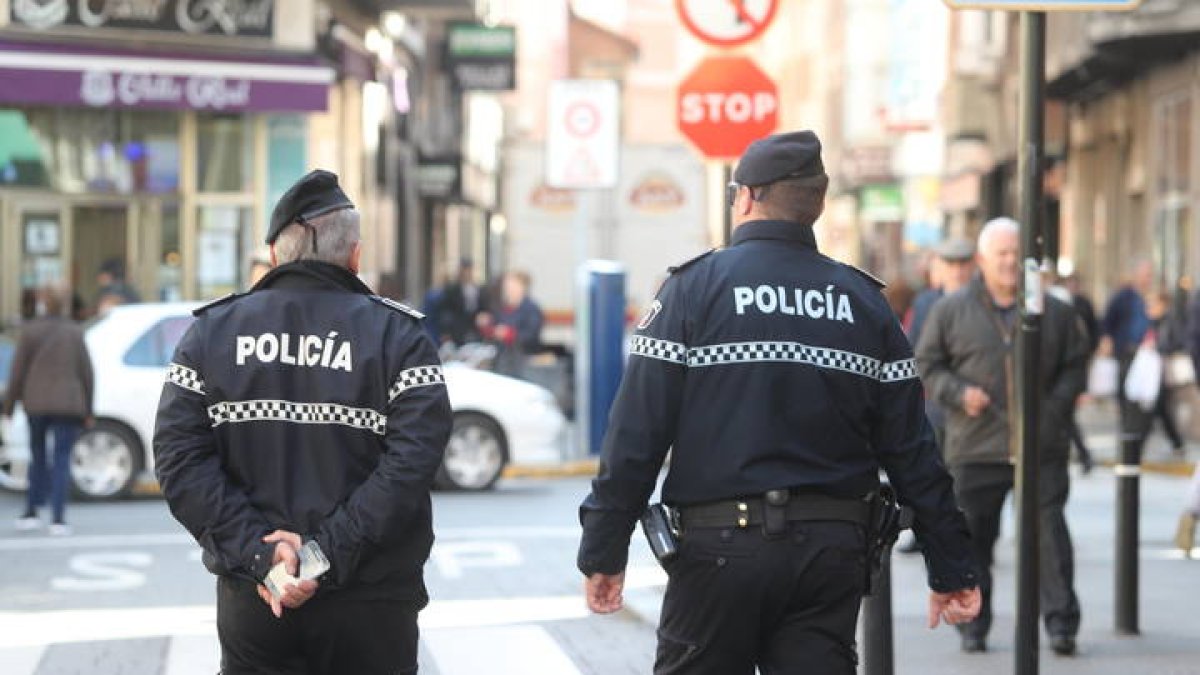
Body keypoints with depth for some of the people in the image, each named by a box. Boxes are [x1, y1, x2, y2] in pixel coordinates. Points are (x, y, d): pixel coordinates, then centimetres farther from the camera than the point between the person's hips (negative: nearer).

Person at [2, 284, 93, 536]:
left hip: (36, 403, 1)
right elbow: (86, 373, 2)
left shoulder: (30, 331, -1)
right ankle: (58, 519, -9)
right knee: (62, 461, 0)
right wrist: (88, 410, 10)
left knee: (38, 456, 17)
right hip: (69, 404, -1)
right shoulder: (75, 332, 2)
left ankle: (31, 513, 16)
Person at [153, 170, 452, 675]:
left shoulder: (211, 332, 3)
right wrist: (330, 552, -18)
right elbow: (413, 459, -17)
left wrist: (256, 552, -12)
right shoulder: (399, 335, -3)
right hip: (371, 612, -2)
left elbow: (180, 458, -7)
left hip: (252, 607, 2)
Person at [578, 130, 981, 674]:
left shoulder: (694, 287, -2)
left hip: (719, 548, -3)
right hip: (832, 552, 3)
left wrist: (604, 550, -3)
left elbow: (637, 431, -8)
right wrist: (951, 567, 12)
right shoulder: (863, 301, 8)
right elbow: (911, 450, 6)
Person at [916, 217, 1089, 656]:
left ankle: (1061, 622, -3)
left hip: (1042, 449, 0)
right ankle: (974, 626, 16)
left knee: (1050, 532, -7)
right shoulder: (951, 311, 4)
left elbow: (1074, 367, 14)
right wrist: (957, 392, -8)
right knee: (973, 537, 5)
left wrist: (1055, 406, -3)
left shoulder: (1055, 313, 7)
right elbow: (926, 364, 9)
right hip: (975, 449, 0)